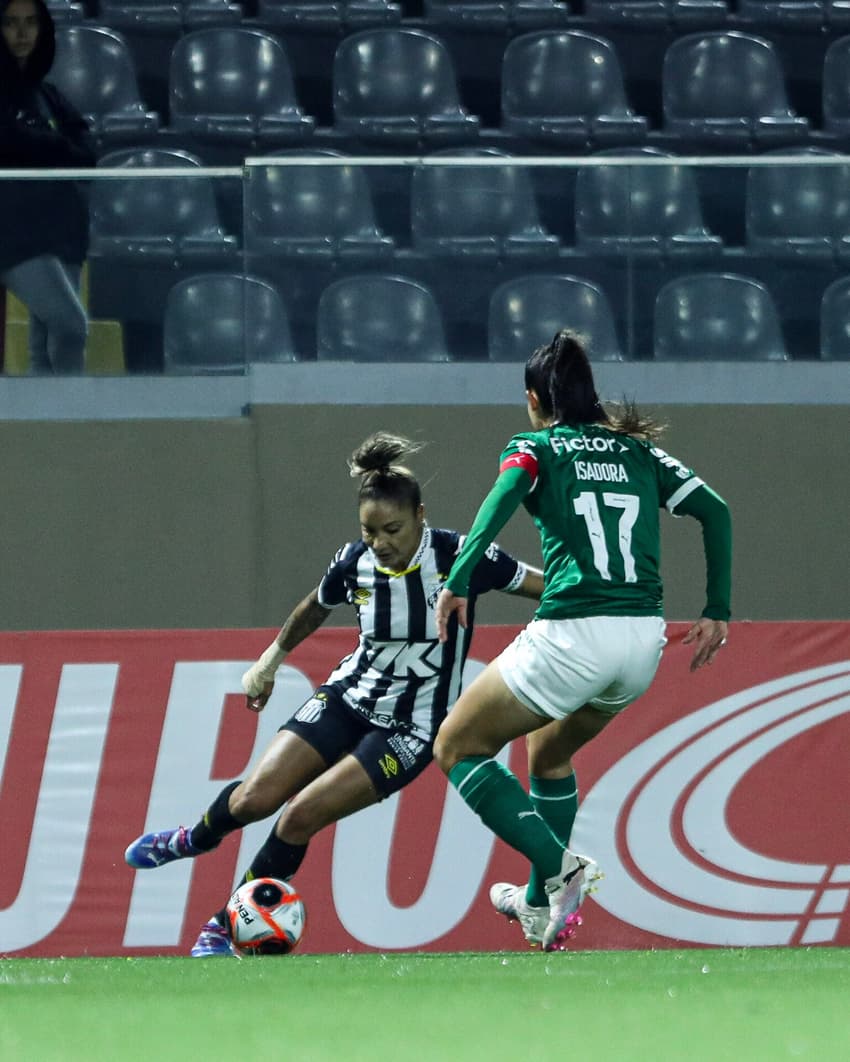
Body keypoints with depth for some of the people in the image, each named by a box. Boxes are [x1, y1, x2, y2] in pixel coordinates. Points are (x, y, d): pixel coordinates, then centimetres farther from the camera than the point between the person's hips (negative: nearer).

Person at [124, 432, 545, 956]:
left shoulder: (456, 556, -21)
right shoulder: (355, 562, -8)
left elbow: (553, 588, -11)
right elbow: (316, 608, 16)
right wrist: (273, 657, 24)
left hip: (410, 730, -4)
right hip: (349, 698, 4)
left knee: (303, 814, -17)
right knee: (254, 799, -7)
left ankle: (227, 925, 2)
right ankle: (193, 839, 30)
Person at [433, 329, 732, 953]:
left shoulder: (536, 448, 6)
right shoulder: (638, 450, 18)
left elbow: (503, 498, -16)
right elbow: (715, 512, 10)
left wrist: (458, 582, -24)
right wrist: (718, 612, 12)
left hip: (572, 636, -6)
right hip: (644, 642, 6)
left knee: (457, 748, 10)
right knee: (549, 754, 32)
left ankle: (561, 867, -7)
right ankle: (542, 907, 33)